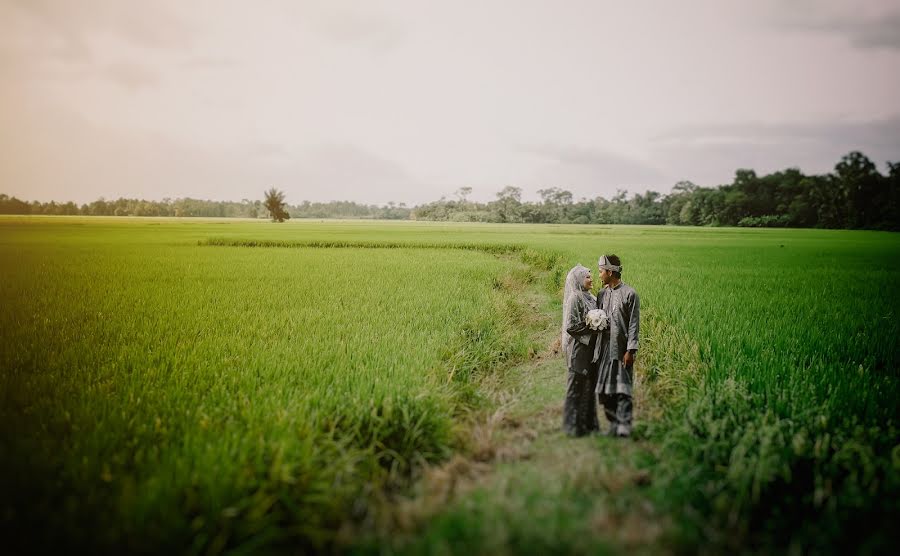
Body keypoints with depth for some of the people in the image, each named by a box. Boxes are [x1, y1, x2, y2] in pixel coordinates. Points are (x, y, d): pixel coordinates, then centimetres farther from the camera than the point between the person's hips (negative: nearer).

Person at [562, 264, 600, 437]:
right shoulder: (574, 298, -14)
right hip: (579, 349, -8)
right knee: (577, 387, 0)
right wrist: (591, 327, -16)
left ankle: (588, 423, 24)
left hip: (590, 347, 8)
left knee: (589, 387, 14)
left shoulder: (590, 297, 11)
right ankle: (574, 426, 10)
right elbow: (571, 326, -18)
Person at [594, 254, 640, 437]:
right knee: (605, 390, 8)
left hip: (621, 350, -6)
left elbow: (634, 324, -8)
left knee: (622, 390, -5)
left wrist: (631, 350, -13)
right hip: (603, 349, 6)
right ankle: (614, 424, 17)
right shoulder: (602, 294, 12)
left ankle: (624, 427, -2)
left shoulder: (629, 294, -6)